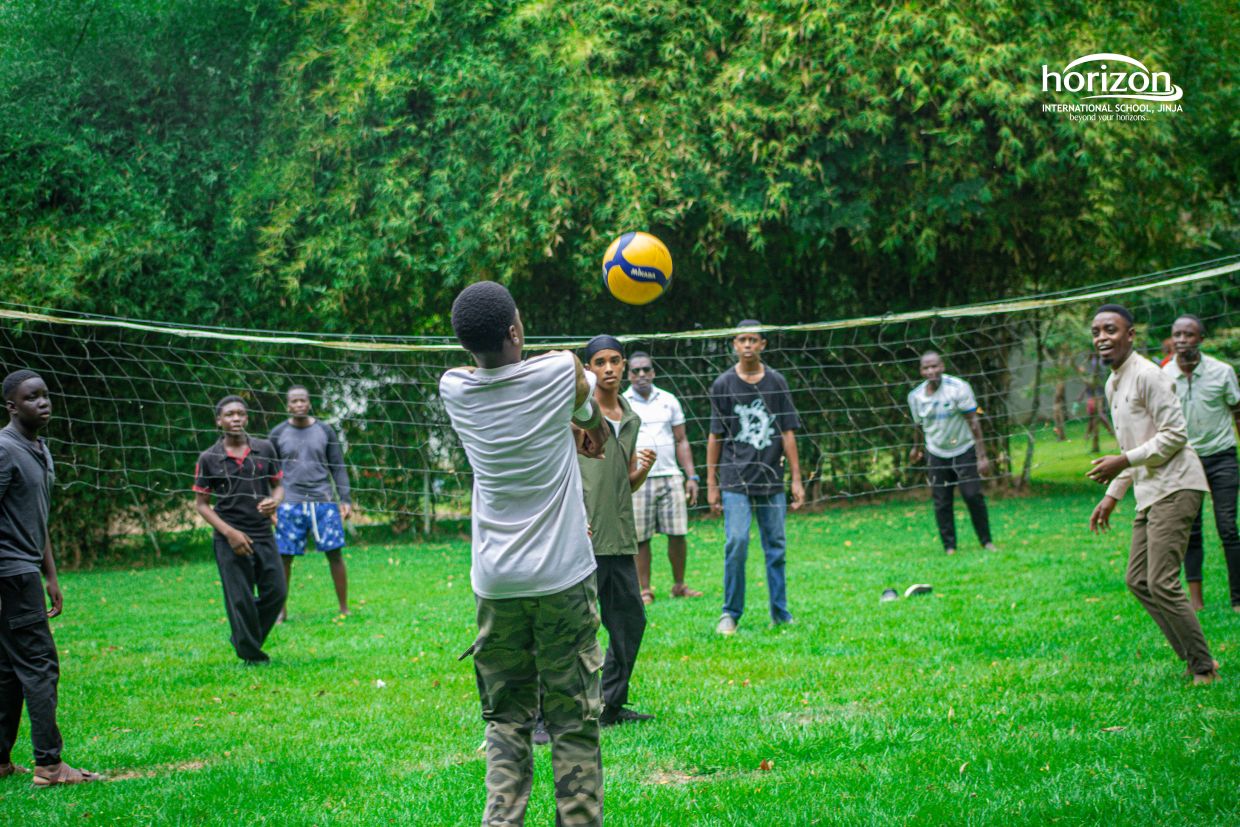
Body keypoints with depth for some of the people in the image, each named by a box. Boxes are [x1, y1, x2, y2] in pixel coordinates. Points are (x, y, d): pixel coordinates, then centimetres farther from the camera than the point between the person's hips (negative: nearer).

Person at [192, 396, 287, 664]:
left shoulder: (265, 449, 4)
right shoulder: (209, 458, -3)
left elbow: (278, 485, 14)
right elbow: (201, 503, 0)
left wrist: (274, 501, -11)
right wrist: (229, 532, -11)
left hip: (263, 534, 3)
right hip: (230, 539, -3)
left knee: (276, 592, 2)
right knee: (240, 600, -3)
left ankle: (246, 639, 24)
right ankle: (251, 655, 11)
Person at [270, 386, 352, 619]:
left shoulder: (325, 431, 6)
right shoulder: (278, 434, 5)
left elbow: (338, 468, 9)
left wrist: (345, 499, 1)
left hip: (323, 501, 0)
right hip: (290, 503, 0)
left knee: (335, 553, -2)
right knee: (284, 557, 0)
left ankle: (344, 609, 6)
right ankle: (281, 611, 10)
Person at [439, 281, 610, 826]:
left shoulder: (454, 389, 1)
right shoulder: (558, 372, -8)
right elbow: (592, 417, 16)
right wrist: (594, 429, 39)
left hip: (495, 583, 3)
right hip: (563, 577, -3)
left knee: (506, 721, 8)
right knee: (573, 722, 3)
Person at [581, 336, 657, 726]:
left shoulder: (631, 420, 17)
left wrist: (643, 470, 3)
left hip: (620, 540, 7)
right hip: (582, 541, -7)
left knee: (631, 621, 11)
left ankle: (611, 706, 24)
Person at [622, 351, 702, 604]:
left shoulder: (669, 401, 12)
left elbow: (681, 441, 15)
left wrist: (691, 476, 8)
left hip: (670, 477, 2)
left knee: (677, 533, -1)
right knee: (640, 538, -2)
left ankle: (679, 585, 12)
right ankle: (645, 590, 7)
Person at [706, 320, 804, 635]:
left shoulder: (776, 382, 6)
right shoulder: (723, 384, 2)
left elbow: (788, 432, 8)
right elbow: (715, 437, 5)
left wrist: (796, 478, 4)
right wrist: (712, 484, 3)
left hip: (772, 479, 2)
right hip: (735, 479, -2)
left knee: (776, 547, 4)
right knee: (737, 542, -12)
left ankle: (780, 614, 13)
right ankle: (731, 613, -1)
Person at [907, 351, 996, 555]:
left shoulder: (958, 388, -17)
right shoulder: (915, 396, -5)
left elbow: (973, 421, -15)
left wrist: (982, 456, -18)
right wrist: (917, 448, 28)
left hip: (964, 450, -3)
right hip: (937, 455, 3)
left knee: (973, 496, -8)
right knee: (941, 503, -1)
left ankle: (986, 541, 6)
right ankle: (949, 547, 7)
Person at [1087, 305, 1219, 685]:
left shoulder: (1147, 376, -12)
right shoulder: (1112, 385, 18)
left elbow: (1175, 435, -17)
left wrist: (1124, 461, -18)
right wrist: (1112, 495, 22)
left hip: (1175, 489, -10)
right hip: (1150, 495, 10)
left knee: (1162, 584, -14)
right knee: (1137, 581, 8)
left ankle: (1204, 668, -4)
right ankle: (1194, 659, 14)